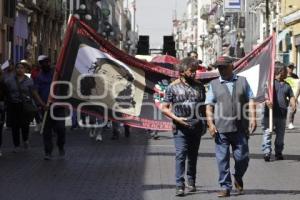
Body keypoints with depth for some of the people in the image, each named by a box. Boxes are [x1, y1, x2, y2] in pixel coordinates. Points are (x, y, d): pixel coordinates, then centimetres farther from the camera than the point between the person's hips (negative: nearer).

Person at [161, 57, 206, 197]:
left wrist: (205, 123, 11)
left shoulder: (199, 86, 10)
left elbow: (203, 106, 18)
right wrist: (176, 118, -14)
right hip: (181, 128, -4)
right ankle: (179, 185, -14)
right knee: (180, 155, -12)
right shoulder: (173, 87, -2)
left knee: (193, 155, 12)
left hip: (197, 127, 4)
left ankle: (191, 181, 26)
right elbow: (164, 108, -2)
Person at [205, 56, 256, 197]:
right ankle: (225, 187, 5)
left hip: (240, 127, 1)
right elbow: (209, 106, 5)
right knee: (222, 159, -2)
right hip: (221, 128, -1)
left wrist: (253, 118, -5)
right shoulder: (214, 84, 9)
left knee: (242, 157, 3)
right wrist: (211, 123, -6)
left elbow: (251, 101, 8)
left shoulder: (242, 81, 12)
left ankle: (238, 178, 31)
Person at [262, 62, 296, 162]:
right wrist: (267, 100, -36)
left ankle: (278, 152, 23)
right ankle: (267, 152, -7)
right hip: (270, 113, -6)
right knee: (267, 133, -7)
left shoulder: (286, 85, 14)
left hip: (282, 115, 6)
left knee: (280, 134, 13)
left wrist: (293, 104, -1)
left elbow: (291, 96, 18)